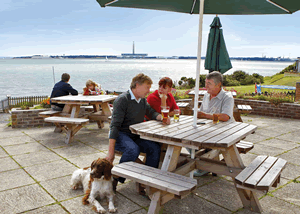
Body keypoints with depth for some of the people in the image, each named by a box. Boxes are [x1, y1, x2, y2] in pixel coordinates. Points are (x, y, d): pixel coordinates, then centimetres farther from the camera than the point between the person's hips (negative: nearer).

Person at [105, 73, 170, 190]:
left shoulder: (143, 100, 11)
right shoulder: (122, 100, -14)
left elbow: (151, 112, 20)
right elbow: (114, 125, -19)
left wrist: (161, 117, -7)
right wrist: (111, 151, -26)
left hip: (136, 136, 7)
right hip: (120, 135, -6)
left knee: (155, 148, -19)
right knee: (133, 150, -36)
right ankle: (115, 178, -18)